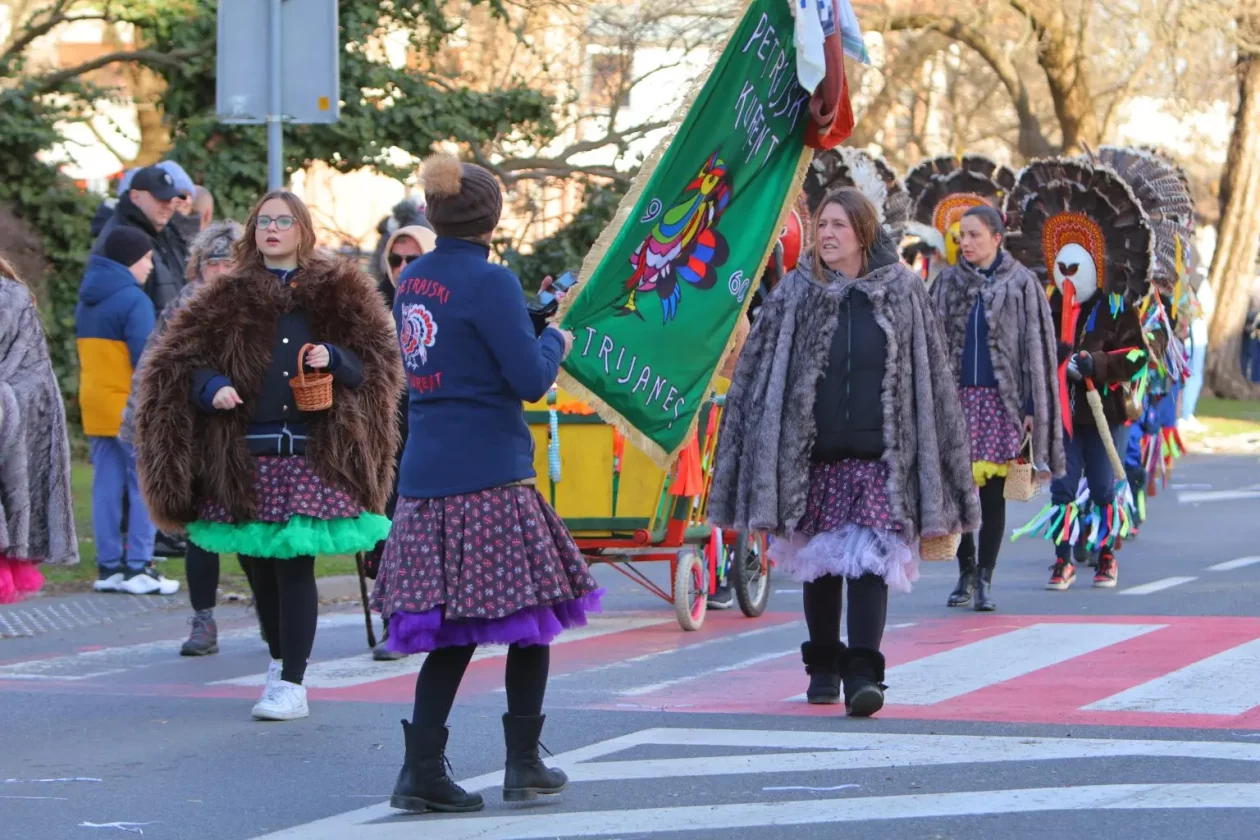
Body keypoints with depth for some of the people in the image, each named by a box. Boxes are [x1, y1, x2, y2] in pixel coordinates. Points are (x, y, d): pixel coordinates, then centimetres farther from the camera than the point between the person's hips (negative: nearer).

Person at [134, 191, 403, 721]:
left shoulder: (339, 293, 7)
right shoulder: (228, 298, 10)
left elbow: (377, 363, 6)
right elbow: (177, 362, 6)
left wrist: (334, 360, -13)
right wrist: (211, 388, -14)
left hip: (313, 452, -2)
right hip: (246, 454, 2)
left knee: (295, 567, -9)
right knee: (261, 567, 8)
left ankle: (292, 684, -7)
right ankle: (280, 661, 29)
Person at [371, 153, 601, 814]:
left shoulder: (412, 281, 11)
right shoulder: (489, 282, -12)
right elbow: (530, 379, -14)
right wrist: (555, 342, 6)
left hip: (425, 476, 7)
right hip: (489, 478, -7)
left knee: (452, 631, 9)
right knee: (530, 613, 8)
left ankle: (422, 771, -2)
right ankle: (523, 764, 13)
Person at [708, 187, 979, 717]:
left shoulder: (902, 293, 3)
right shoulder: (795, 294, 4)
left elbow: (932, 381, 7)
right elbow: (757, 377, 4)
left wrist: (939, 472, 4)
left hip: (877, 455, -2)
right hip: (812, 455, 2)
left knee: (871, 561, -11)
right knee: (820, 563, 9)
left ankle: (862, 674, -12)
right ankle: (823, 667, 24)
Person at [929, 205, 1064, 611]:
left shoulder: (1021, 285, 1)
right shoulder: (948, 284, 9)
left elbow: (1035, 347, 0)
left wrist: (1031, 408, -6)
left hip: (1001, 399, -2)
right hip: (957, 396, 2)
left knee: (993, 494, 0)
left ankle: (985, 579, 8)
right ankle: (966, 572, 18)